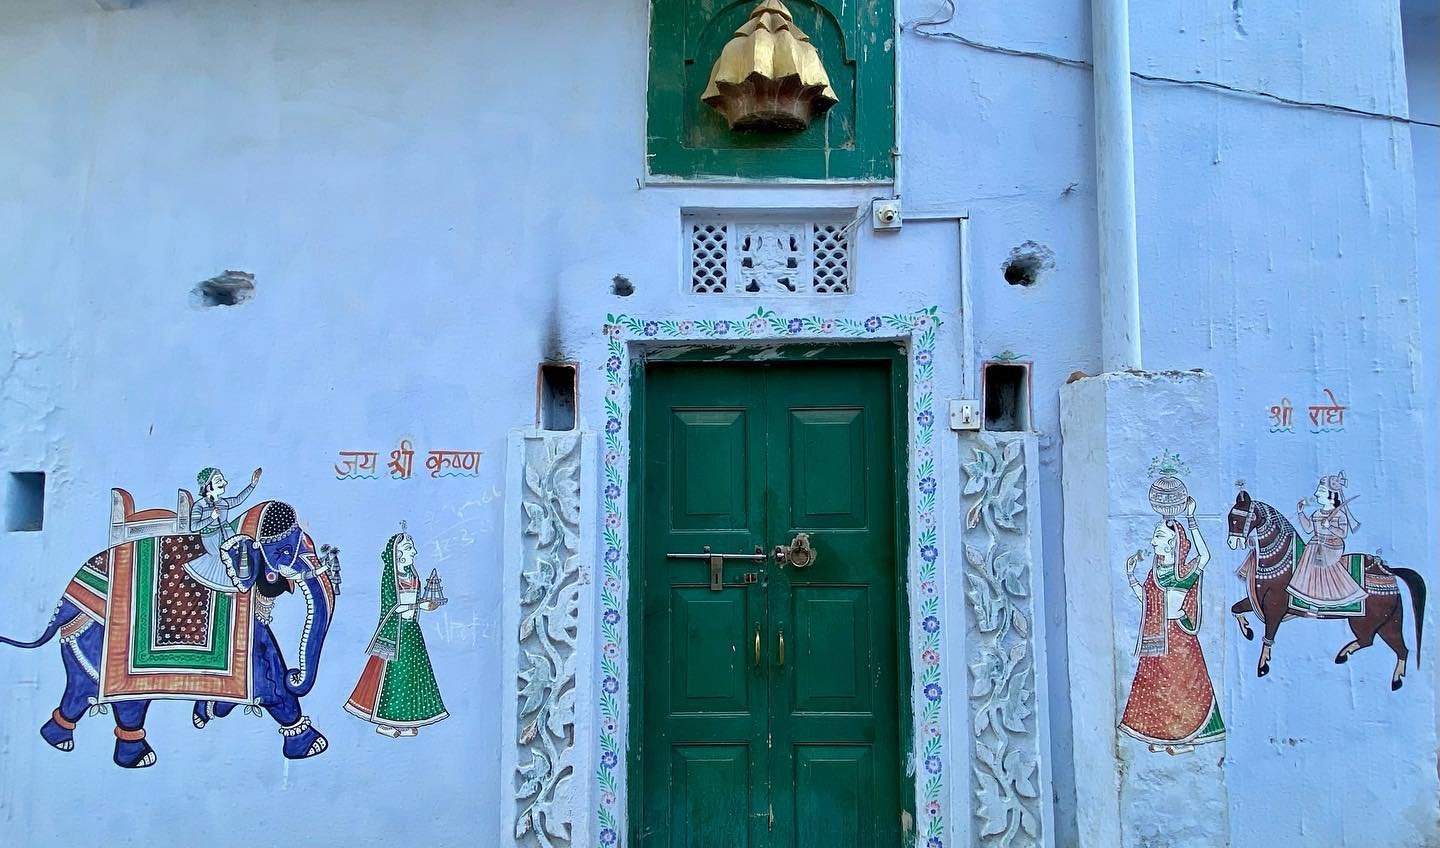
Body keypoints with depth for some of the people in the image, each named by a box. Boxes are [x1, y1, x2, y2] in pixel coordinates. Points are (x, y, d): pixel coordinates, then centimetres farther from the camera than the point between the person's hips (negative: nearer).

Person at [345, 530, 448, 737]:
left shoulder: (412, 575, 12)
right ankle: (384, 722, 7)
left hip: (411, 630, 7)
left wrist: (427, 603, -5)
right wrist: (420, 606, -19)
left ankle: (402, 722, 15)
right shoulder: (389, 575, -10)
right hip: (395, 631, -7)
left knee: (412, 671, 7)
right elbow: (391, 607, -16)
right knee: (394, 672, -3)